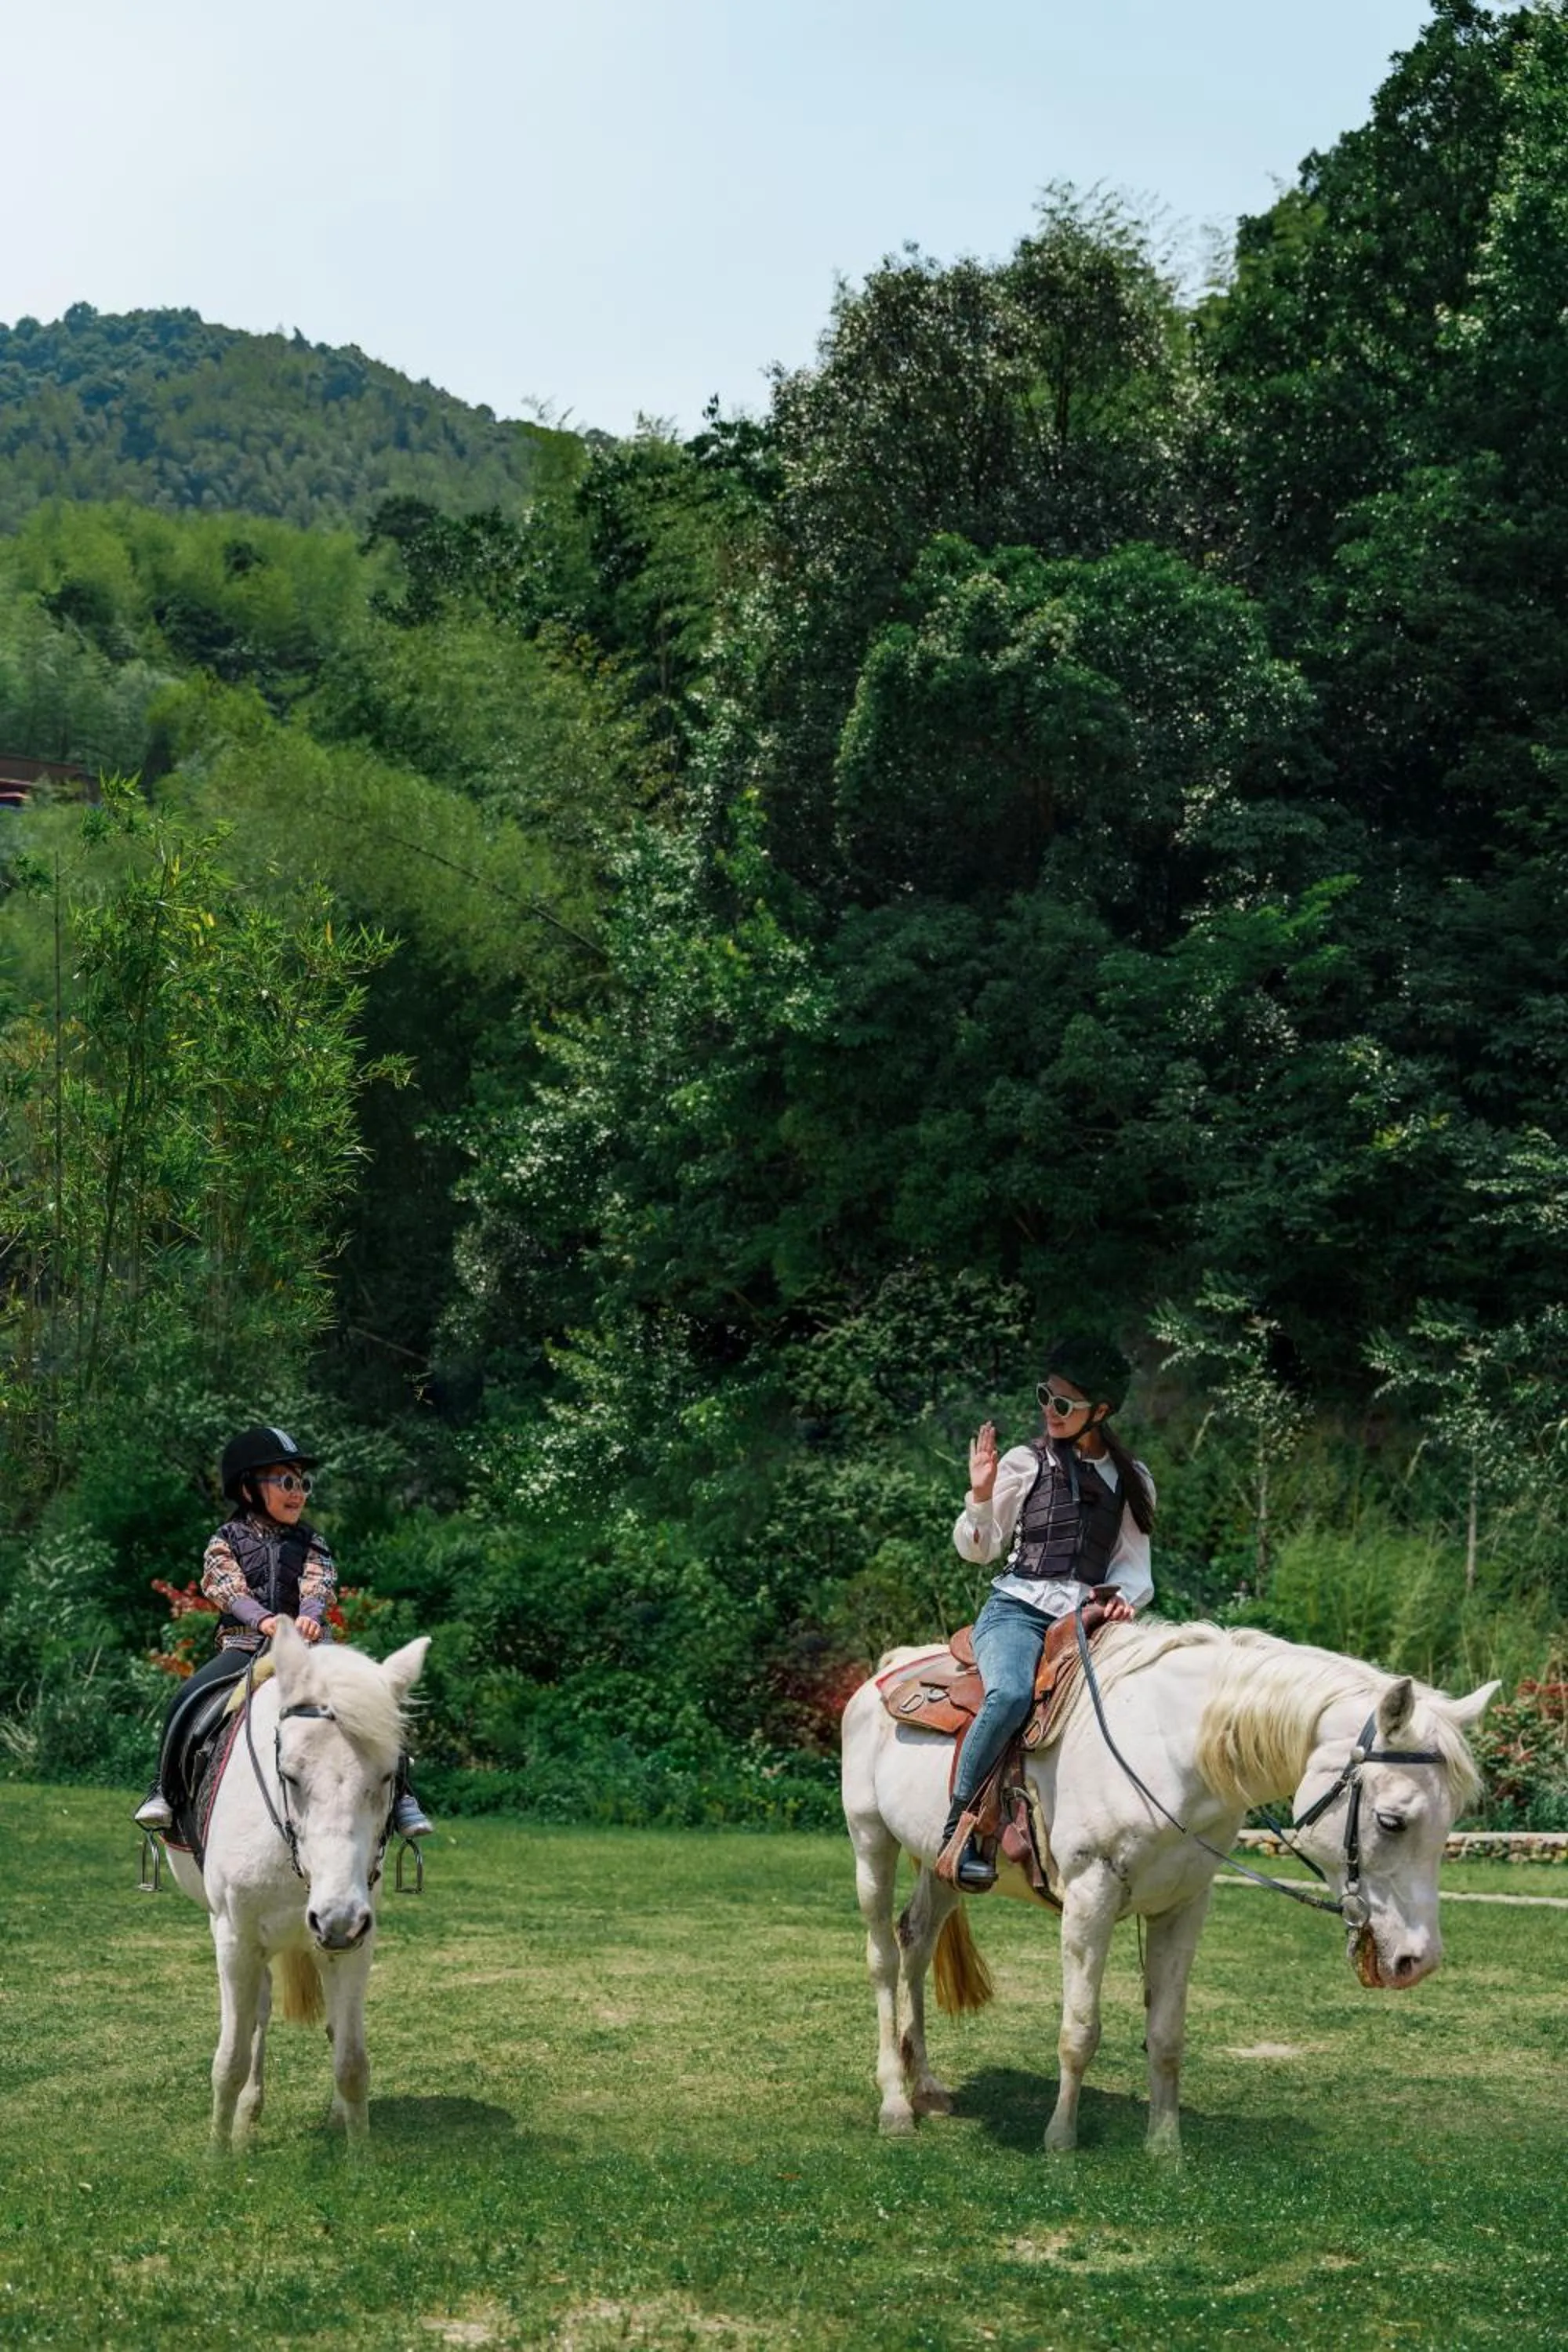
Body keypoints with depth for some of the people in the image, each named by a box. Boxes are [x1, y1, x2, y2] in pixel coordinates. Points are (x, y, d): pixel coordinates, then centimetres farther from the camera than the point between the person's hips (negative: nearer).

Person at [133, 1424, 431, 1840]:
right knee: (187, 1699, -24)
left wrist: (309, 1617, -29)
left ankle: (399, 1792, -8)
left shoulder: (310, 1543, 12)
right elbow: (232, 1591, -10)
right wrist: (264, 1619, -31)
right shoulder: (226, 1543, 6)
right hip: (243, 1646, -1)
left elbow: (317, 1586, -5)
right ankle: (165, 1787, -10)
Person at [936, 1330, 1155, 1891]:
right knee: (1010, 1695, -36)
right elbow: (978, 1549, 10)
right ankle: (960, 1824, -22)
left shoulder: (1132, 1481, 15)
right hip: (1017, 1608, -3)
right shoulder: (1024, 1464, 8)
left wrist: (1125, 1596, -9)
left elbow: (1135, 1566, 13)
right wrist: (980, 1497, -8)